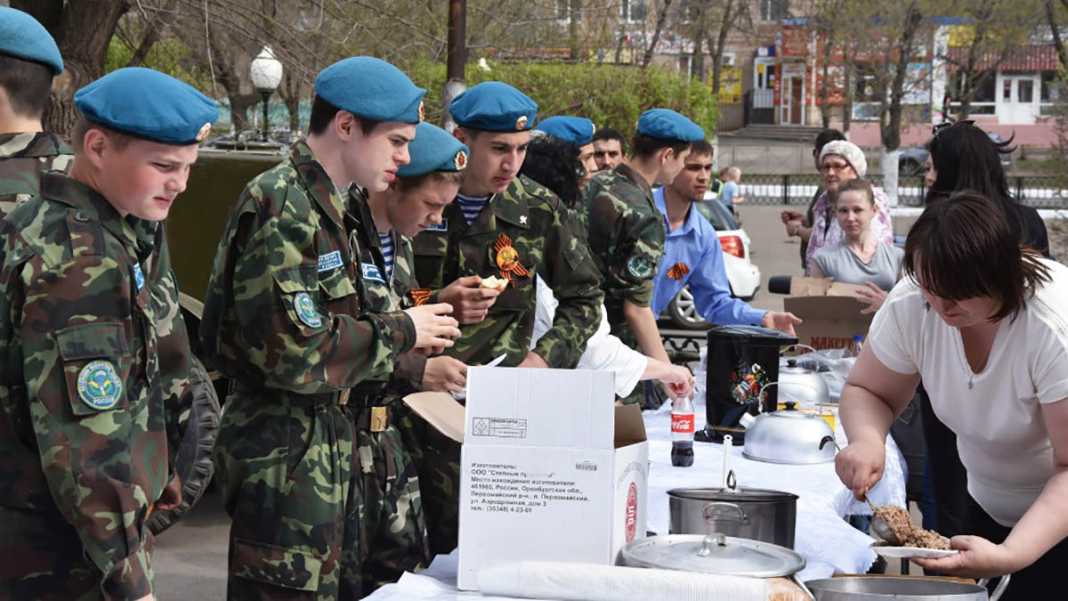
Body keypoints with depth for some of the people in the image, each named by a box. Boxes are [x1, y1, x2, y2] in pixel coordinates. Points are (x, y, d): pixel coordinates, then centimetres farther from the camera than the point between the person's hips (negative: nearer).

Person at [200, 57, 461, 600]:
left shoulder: (328, 206, 14)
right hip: (285, 459, -10)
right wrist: (401, 332, -14)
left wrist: (418, 323, 8)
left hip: (331, 450, 10)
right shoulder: (282, 205, -17)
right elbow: (291, 349, -24)